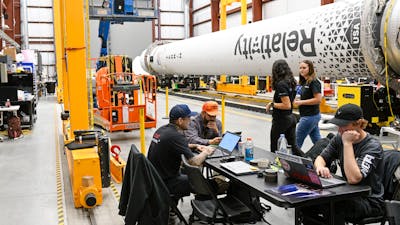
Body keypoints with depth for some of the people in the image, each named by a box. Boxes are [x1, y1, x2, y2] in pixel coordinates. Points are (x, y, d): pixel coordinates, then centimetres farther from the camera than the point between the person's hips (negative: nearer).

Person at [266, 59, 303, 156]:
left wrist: (272, 104, -13)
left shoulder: (281, 84, -19)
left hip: (281, 119, -9)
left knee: (274, 149, 6)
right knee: (293, 146, 15)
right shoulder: (291, 82, 7)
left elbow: (287, 105, -24)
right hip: (291, 118, 9)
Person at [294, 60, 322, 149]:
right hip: (309, 115, 9)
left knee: (297, 142, -3)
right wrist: (298, 101, 3)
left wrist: (301, 102, -17)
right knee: (317, 141, 14)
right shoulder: (304, 82, 12)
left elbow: (318, 99, -21)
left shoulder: (313, 82, -14)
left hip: (310, 116, -9)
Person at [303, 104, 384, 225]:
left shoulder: (372, 146, -20)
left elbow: (353, 178, -33)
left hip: (370, 201, -6)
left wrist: (347, 143, -29)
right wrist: (320, 167, -21)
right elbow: (321, 158, 3)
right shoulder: (339, 138, -1)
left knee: (333, 206, -33)